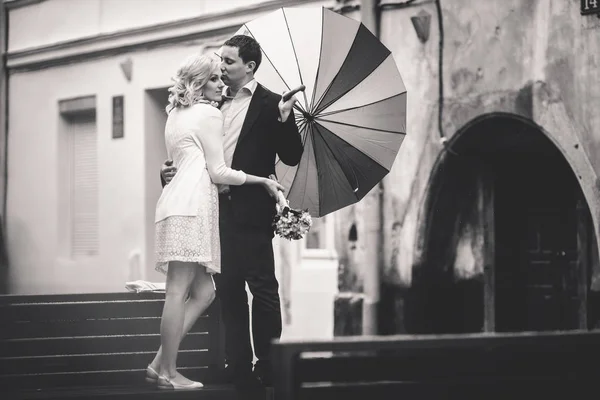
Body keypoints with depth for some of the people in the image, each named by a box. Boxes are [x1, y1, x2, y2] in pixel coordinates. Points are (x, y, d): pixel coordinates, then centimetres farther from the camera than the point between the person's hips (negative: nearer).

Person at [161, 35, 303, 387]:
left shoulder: (269, 104, -2)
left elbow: (292, 157, -7)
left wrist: (285, 118, -21)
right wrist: (172, 172, 4)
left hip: (251, 212, -6)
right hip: (218, 208, 6)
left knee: (262, 287, -2)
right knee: (228, 289, 8)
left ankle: (268, 366, 2)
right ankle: (239, 366, 14)